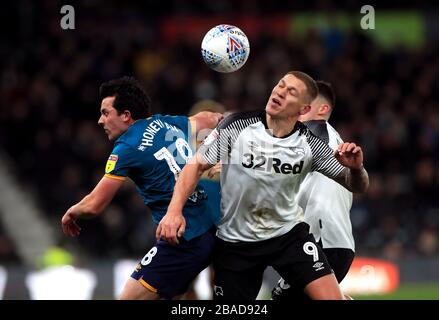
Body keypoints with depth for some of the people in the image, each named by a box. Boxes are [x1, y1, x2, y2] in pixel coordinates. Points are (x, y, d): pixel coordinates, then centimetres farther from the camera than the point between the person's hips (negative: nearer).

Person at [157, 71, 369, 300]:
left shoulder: (308, 144, -10)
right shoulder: (236, 126, -14)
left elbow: (357, 186, -5)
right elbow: (196, 166, -7)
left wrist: (356, 168, -28)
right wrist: (174, 211, -20)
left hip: (288, 232, 0)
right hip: (235, 241, 0)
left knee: (331, 297, -17)